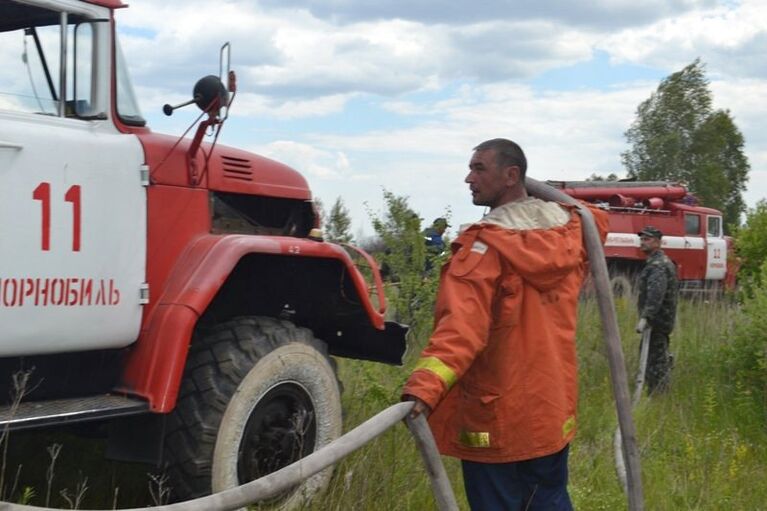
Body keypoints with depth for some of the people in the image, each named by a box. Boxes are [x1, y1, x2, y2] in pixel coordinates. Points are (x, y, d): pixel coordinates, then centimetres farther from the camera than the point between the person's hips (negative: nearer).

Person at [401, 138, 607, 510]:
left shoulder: (485, 245, -18)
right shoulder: (570, 230, 3)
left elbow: (462, 326, -33)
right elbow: (598, 221, 29)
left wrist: (425, 387, -42)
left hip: (495, 418, -7)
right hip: (554, 411, 7)